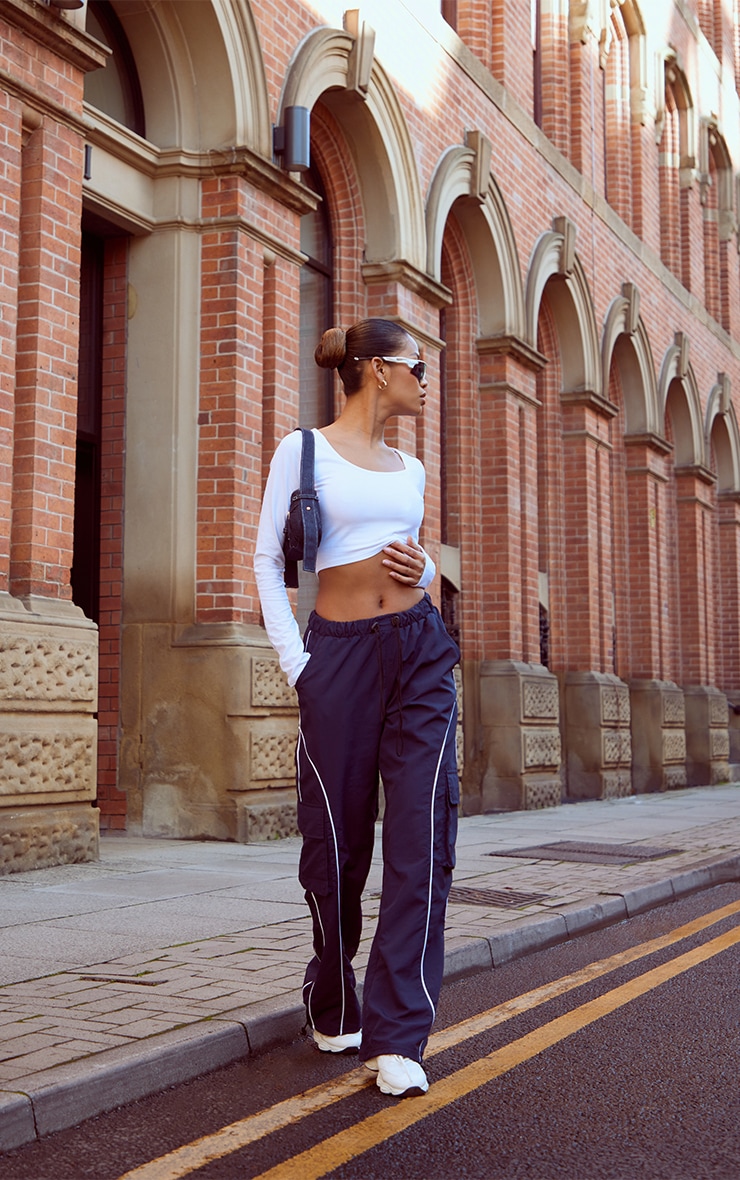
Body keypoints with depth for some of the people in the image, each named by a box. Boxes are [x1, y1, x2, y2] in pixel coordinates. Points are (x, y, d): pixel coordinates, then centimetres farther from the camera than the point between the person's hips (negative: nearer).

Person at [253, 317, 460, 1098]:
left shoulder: (410, 469, 15)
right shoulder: (303, 449, 1)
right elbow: (266, 558, 0)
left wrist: (418, 568, 2)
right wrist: (294, 661, -7)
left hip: (419, 650, 4)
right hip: (339, 653, -4)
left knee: (424, 837, -8)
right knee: (337, 842, 4)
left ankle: (397, 1037, -4)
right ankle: (333, 1010, 28)